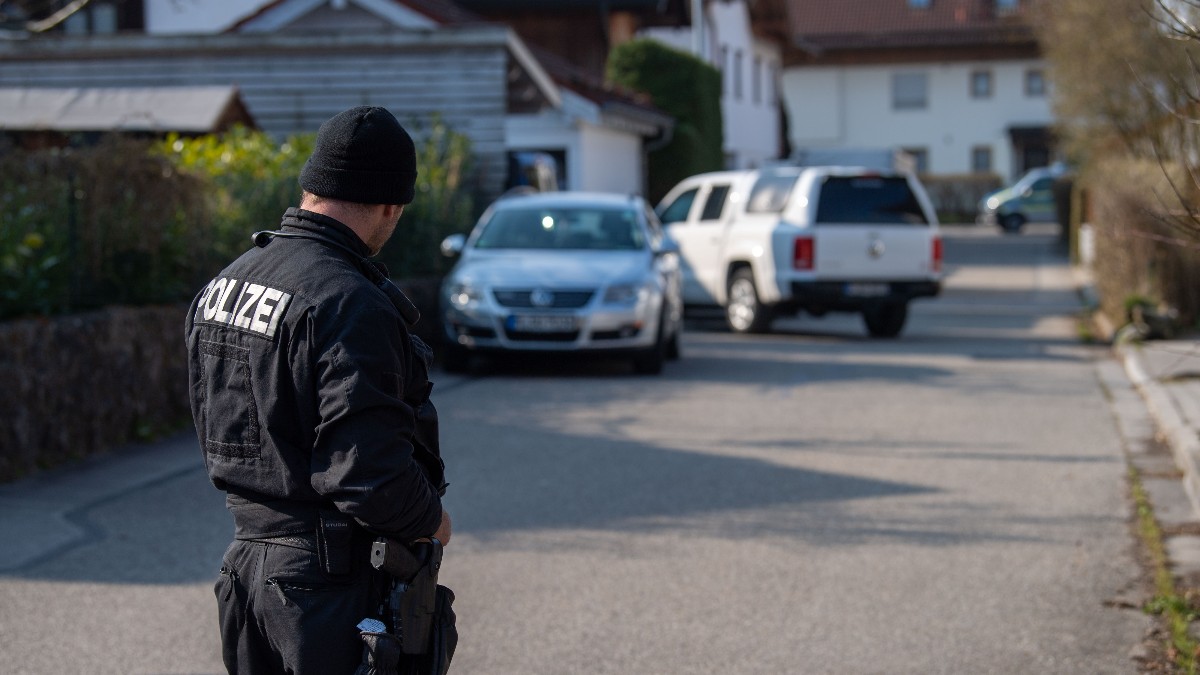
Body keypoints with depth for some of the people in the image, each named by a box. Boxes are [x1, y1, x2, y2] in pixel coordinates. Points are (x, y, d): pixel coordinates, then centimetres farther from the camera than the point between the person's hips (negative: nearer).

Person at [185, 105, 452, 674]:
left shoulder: (221, 286, 7)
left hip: (249, 562, 8)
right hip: (337, 584, -8)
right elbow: (368, 473, -26)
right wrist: (432, 520, -8)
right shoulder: (352, 306, -22)